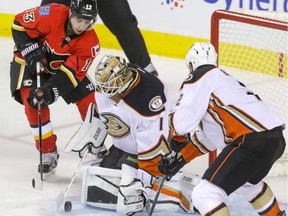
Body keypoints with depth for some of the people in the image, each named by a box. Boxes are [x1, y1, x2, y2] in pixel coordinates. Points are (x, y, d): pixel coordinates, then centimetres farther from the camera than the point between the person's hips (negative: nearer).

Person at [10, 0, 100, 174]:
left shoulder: (90, 42, -23)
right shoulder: (52, 15, -33)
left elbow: (72, 71, -26)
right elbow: (19, 24, -19)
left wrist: (51, 89, -39)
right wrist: (30, 50, -27)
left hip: (62, 65, 3)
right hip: (30, 62, -3)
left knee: (88, 99, -3)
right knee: (33, 101, -23)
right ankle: (48, 152, -9)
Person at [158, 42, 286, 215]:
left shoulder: (200, 78, 0)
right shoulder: (223, 80, 27)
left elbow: (182, 121, -7)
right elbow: (208, 137, 29)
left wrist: (176, 138, 15)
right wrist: (180, 158, 32)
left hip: (254, 141, -9)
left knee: (205, 195, -9)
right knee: (247, 182, 38)